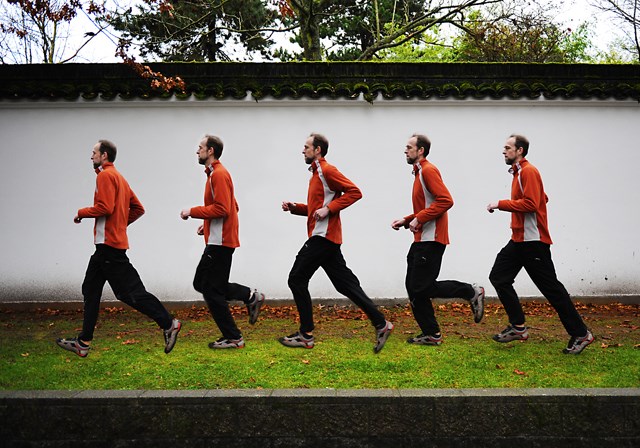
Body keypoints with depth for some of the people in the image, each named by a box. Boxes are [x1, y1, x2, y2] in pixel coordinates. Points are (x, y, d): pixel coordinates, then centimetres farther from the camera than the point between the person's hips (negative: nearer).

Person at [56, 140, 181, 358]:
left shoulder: (105, 175, -10)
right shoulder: (119, 177, 18)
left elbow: (105, 207, -22)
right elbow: (138, 208, 19)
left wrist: (81, 213, -7)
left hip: (110, 244, -10)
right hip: (107, 245, 10)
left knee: (131, 292, -9)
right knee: (90, 290, 12)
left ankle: (168, 323, -4)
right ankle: (83, 342, 15)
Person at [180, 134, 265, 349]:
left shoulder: (219, 174, -15)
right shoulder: (214, 173, 17)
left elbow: (222, 209, -24)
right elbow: (230, 207, 23)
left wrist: (192, 211, -16)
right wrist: (207, 224, 16)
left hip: (220, 242, -10)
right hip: (216, 240, 10)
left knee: (212, 291, -4)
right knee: (201, 283, 15)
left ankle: (233, 338, 4)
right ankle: (251, 297, 14)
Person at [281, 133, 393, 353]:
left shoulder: (327, 171, -9)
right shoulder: (316, 174, 20)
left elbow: (354, 192, -18)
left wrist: (328, 208, -22)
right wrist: (295, 207, 12)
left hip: (323, 236, -10)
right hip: (326, 238, 10)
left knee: (297, 279, -4)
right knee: (345, 283, 7)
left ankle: (306, 335, 1)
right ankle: (381, 324, 6)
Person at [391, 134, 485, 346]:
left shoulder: (428, 170, -11)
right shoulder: (419, 172, 19)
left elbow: (445, 201, -23)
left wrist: (419, 219, -21)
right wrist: (406, 221, 12)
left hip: (431, 240, -10)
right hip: (421, 240, 10)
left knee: (422, 287, -10)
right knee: (413, 287, 7)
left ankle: (472, 292, 2)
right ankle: (430, 334, 11)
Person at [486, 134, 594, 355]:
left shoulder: (529, 172, -14)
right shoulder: (518, 172, 16)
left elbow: (531, 204, -24)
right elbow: (542, 198, 23)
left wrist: (501, 204, -19)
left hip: (533, 242, -10)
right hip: (519, 240, 10)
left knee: (551, 288, -5)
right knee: (498, 277, 6)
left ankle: (580, 334, 4)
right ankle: (518, 327, 10)